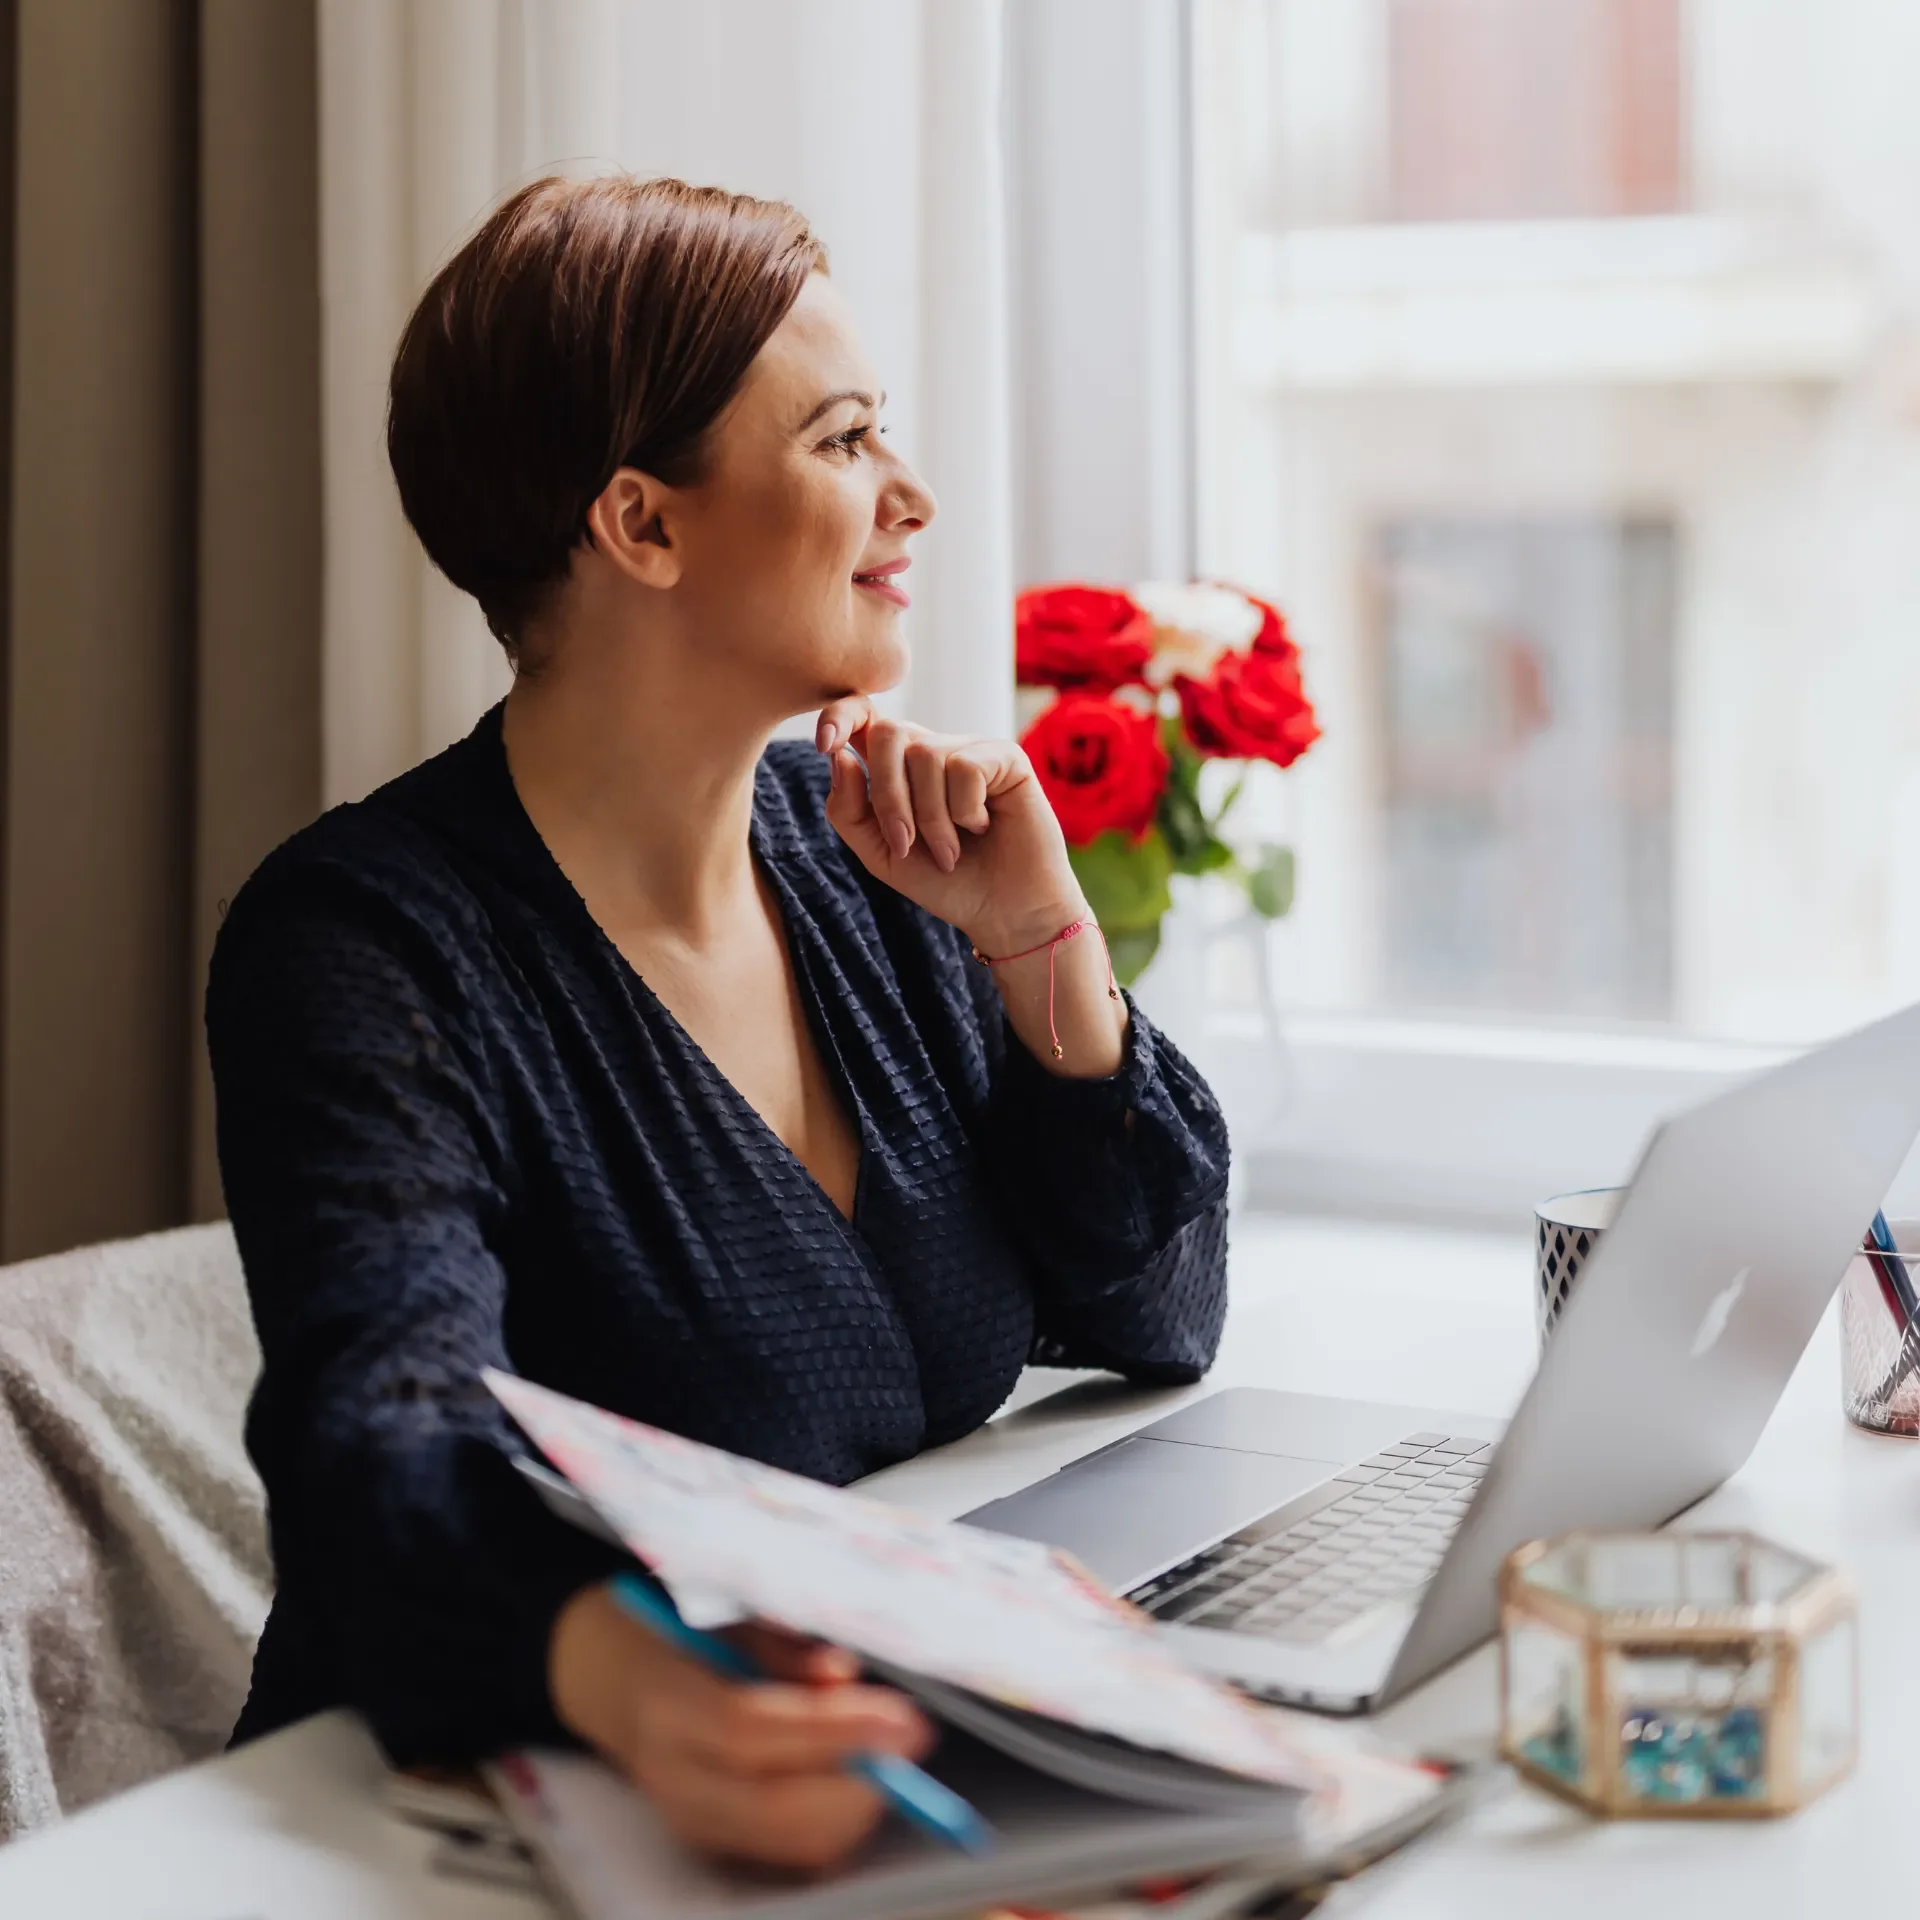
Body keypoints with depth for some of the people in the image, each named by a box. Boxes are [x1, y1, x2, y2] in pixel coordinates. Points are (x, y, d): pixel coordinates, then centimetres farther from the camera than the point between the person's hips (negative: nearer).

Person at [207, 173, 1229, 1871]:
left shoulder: (860, 859, 7)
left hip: (923, 1775, 6)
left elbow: (1157, 1326, 10)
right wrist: (628, 1680, -48)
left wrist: (1044, 954, -4)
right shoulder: (367, 944, -12)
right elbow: (386, 1455, -28)